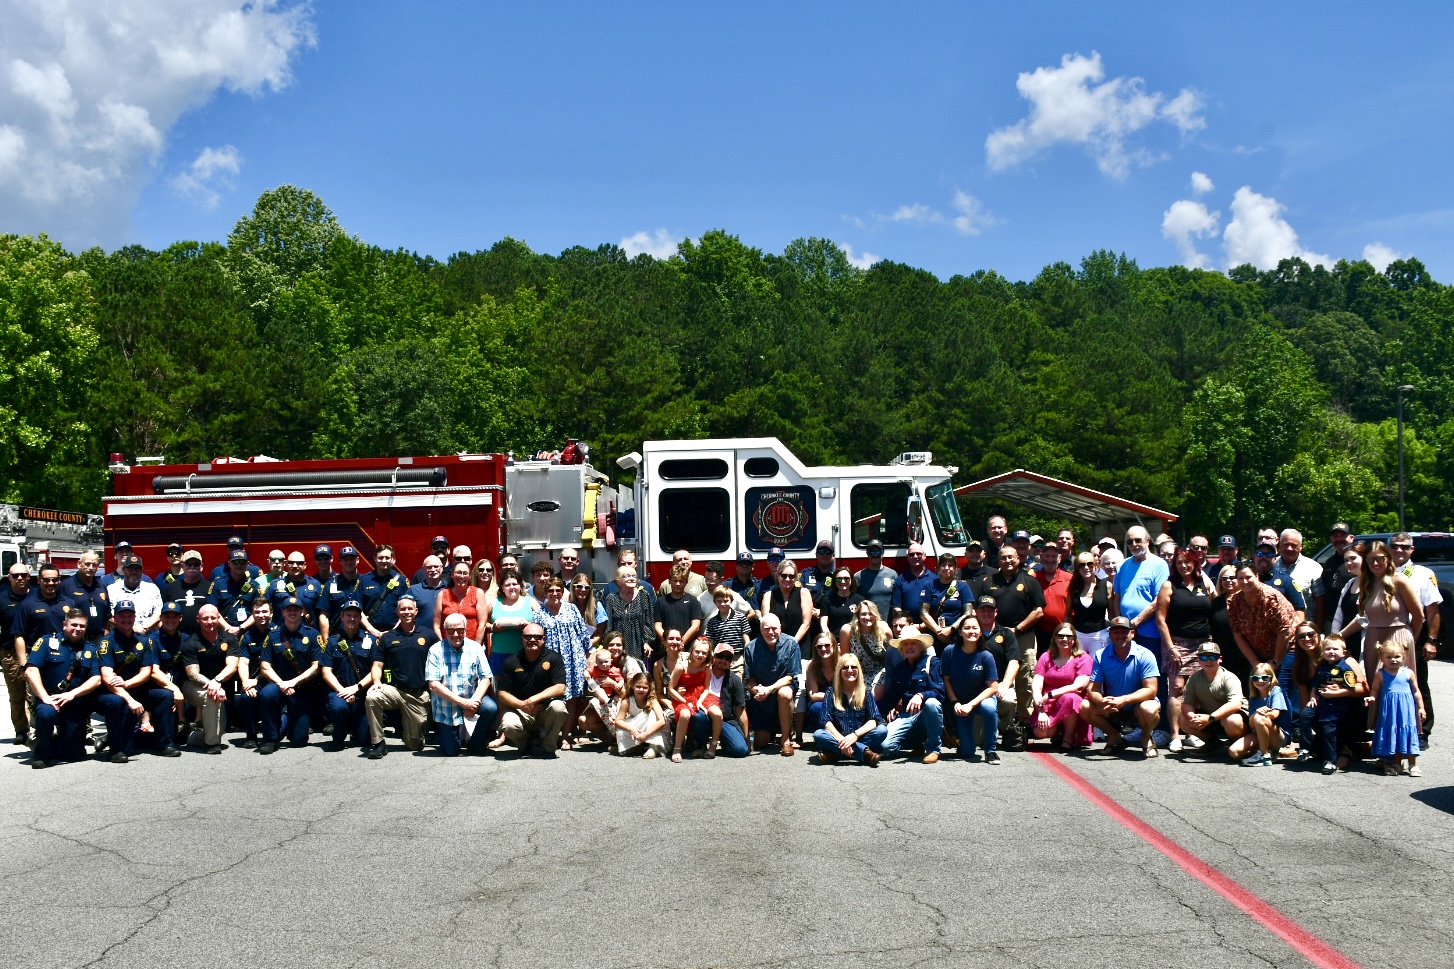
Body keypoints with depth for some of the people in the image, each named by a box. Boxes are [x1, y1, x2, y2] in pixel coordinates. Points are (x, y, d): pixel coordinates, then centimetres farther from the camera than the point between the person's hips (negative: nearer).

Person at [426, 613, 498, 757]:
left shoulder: (475, 648, -3)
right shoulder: (436, 651, -9)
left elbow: (485, 678, -6)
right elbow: (433, 684, -15)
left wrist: (474, 701, -23)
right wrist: (462, 702, -21)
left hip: (471, 698, 2)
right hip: (446, 706, -2)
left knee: (491, 708, -28)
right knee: (450, 752, -4)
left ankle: (475, 743, -1)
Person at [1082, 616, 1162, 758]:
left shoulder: (1145, 655, -15)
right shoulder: (1101, 656, -6)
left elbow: (1151, 690, -21)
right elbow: (1093, 688, -10)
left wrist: (1123, 700, -36)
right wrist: (1102, 701, -35)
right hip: (1112, 710, 3)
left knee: (1148, 709, -37)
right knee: (1085, 708, -21)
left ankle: (1146, 737, 0)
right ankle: (1114, 736, 6)